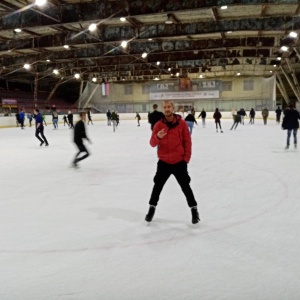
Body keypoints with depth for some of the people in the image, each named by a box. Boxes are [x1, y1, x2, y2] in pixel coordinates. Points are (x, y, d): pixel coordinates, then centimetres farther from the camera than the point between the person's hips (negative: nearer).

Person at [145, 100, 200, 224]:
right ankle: (152, 208, 28)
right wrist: (157, 137, -27)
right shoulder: (158, 125, -4)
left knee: (185, 186, 6)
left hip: (179, 162, -1)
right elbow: (152, 143, -6)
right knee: (158, 185, 10)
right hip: (164, 162, 2)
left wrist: (186, 157, -5)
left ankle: (194, 209, 21)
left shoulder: (182, 123, -7)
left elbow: (187, 141, -1)